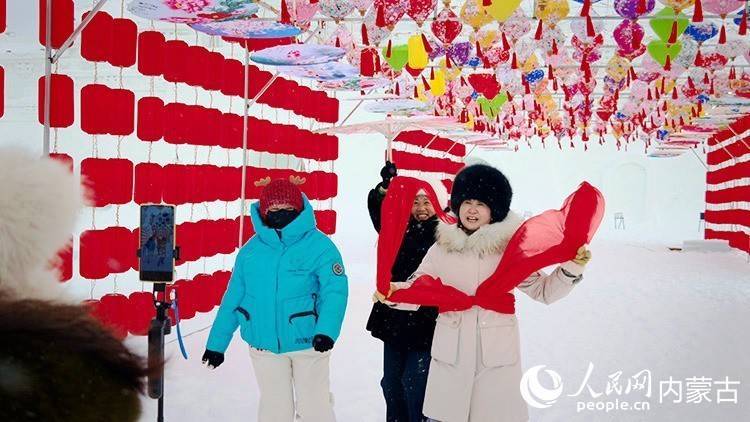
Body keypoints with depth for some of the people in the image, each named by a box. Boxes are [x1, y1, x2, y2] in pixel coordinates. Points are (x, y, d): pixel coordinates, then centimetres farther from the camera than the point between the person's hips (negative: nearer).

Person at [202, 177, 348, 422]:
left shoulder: (319, 246, -11)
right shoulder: (251, 250, 1)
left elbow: (335, 291, -20)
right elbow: (233, 298, 6)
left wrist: (326, 331, -36)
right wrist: (217, 343, 7)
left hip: (308, 343, -3)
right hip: (264, 345, 3)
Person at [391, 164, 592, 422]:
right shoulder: (442, 248, 2)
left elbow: (542, 290, 1)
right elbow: (417, 289, 5)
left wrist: (571, 268, -13)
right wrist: (394, 293, -14)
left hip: (497, 353, -1)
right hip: (450, 353, 2)